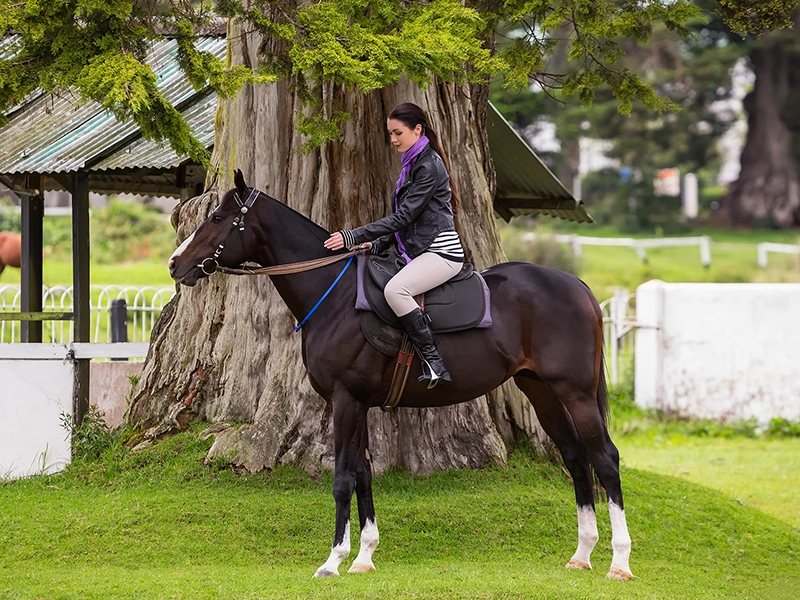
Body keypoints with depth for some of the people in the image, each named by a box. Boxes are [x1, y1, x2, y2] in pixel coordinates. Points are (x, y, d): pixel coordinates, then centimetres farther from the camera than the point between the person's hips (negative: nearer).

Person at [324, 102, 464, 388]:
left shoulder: (429, 166, -13)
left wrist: (353, 237, -20)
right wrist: (376, 245, 7)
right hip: (418, 252, 11)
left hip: (441, 251, -11)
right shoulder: (412, 164, 18)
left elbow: (404, 216, -19)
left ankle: (433, 363, -30)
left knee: (394, 289, -33)